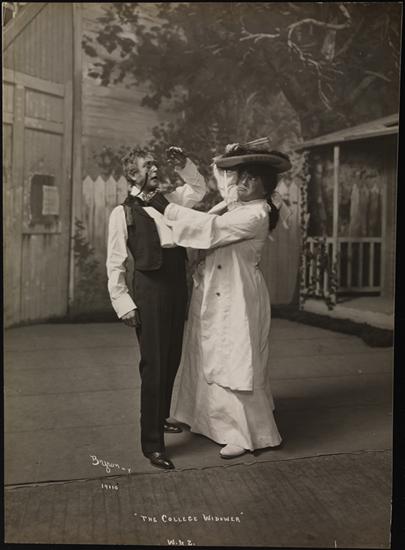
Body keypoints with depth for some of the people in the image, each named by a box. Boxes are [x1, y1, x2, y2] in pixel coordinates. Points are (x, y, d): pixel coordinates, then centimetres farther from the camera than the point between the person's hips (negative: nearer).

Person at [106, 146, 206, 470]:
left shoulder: (168, 200, 15)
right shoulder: (123, 212, -1)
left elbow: (199, 189, 29)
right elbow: (115, 264, -4)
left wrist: (184, 165, 15)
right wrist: (124, 304, -11)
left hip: (178, 285, 6)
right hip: (150, 287, -6)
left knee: (172, 359, 13)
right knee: (154, 364, -6)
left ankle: (161, 418, 33)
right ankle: (152, 443, 3)